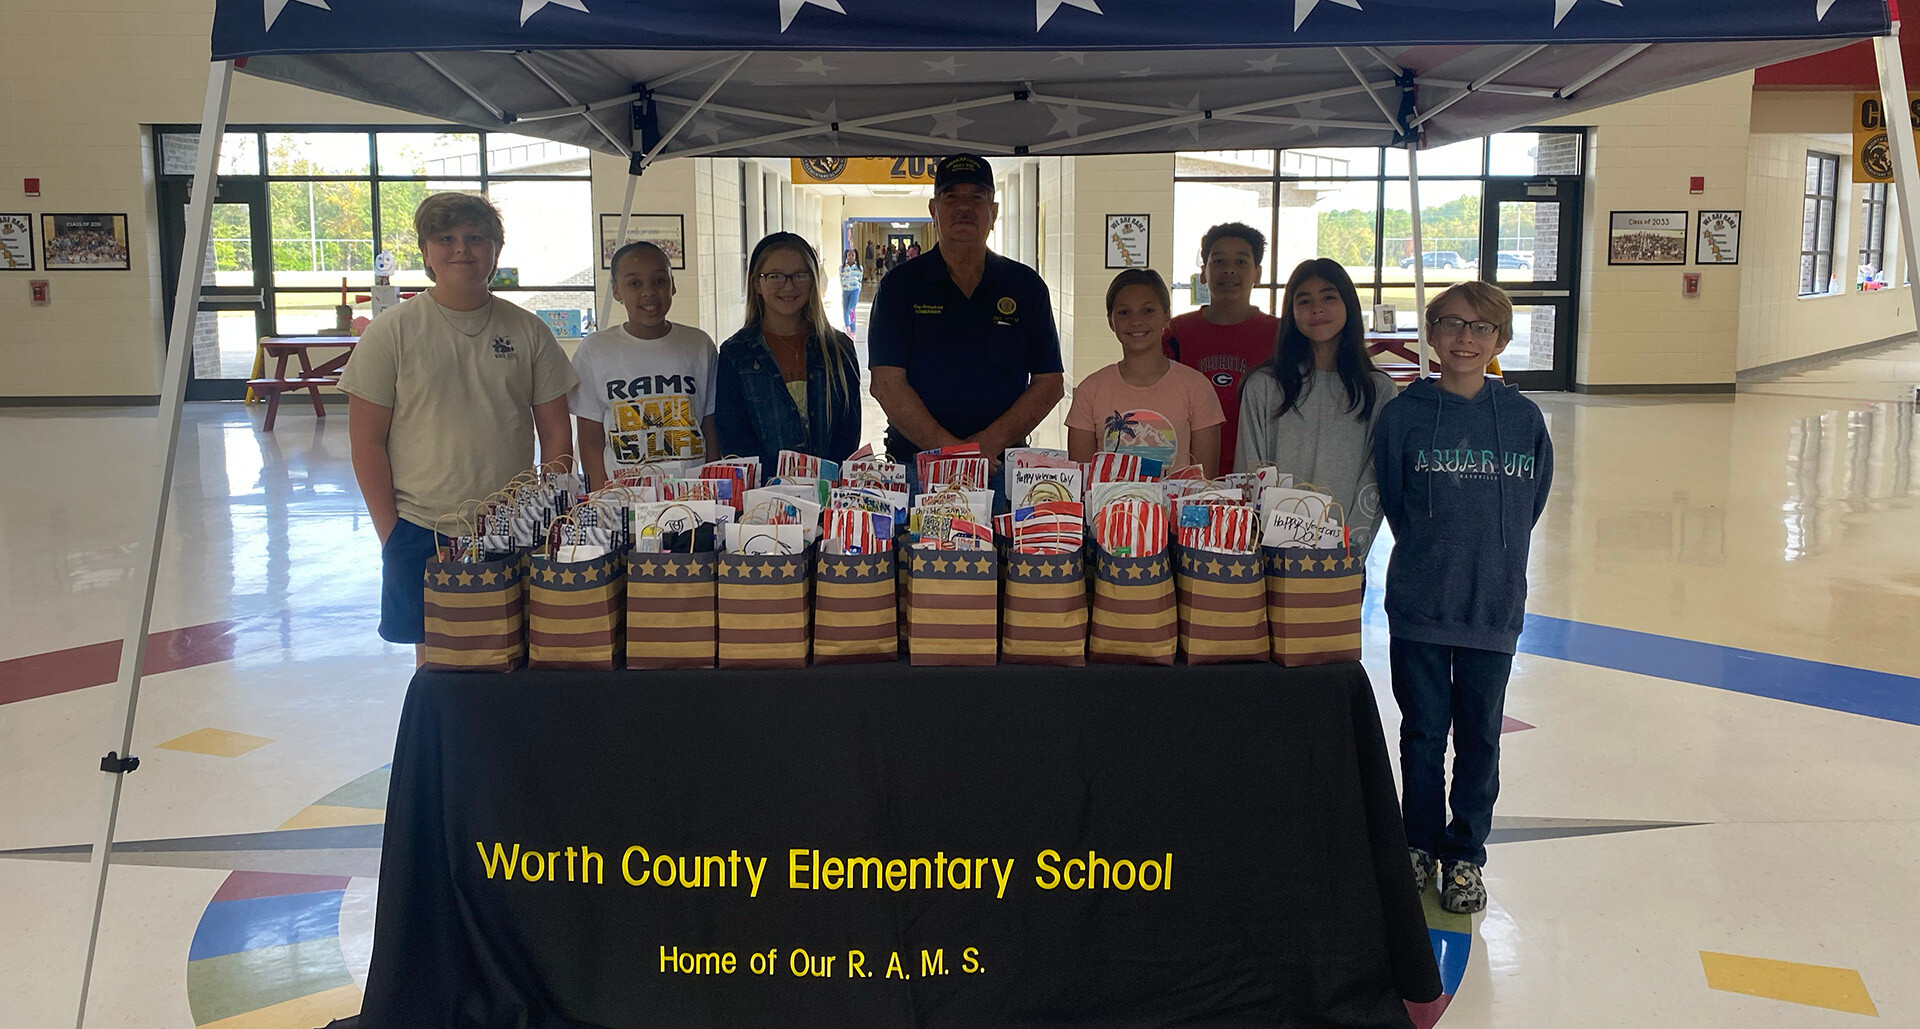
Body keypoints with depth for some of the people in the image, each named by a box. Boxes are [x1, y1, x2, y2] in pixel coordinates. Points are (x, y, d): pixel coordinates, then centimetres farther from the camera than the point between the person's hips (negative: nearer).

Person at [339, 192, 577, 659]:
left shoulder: (528, 331, 6)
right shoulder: (391, 331, 0)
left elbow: (556, 435, 9)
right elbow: (366, 441, -1)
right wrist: (390, 533, -7)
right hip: (419, 532, -1)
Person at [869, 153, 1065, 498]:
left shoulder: (1026, 286, 10)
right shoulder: (900, 285, 5)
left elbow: (1050, 383, 5)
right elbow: (887, 384, -4)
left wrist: (991, 443, -11)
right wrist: (950, 448, -16)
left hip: (1002, 467, 1)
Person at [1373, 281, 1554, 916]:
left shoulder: (1523, 418, -1)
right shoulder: (1404, 414, -5)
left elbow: (1530, 505, 9)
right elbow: (1390, 500, 4)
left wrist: (1493, 559, 9)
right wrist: (1431, 554, 7)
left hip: (1495, 607, 1)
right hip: (1418, 606, -1)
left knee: (1480, 737, 10)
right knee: (1423, 733, 10)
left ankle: (1466, 856, 25)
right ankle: (1419, 844, 28)